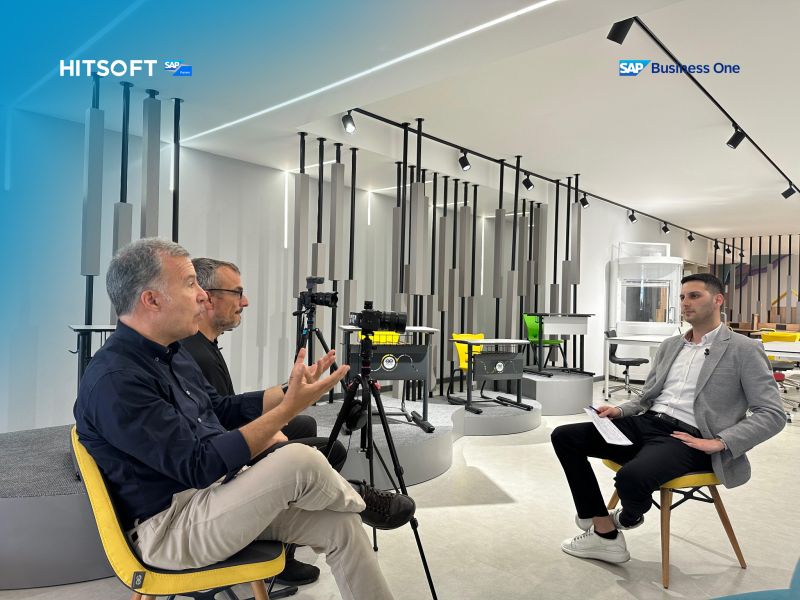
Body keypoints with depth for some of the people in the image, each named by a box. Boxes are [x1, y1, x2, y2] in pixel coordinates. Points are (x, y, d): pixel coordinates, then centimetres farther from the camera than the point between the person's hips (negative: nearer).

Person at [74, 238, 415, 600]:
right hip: (169, 525, -9)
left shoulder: (169, 352, 7)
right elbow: (200, 465, -26)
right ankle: (360, 501, 5)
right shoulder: (114, 380, -23)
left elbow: (219, 411, 15)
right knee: (300, 461, -28)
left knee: (340, 524, -3)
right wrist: (289, 408, -25)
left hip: (216, 492, 9)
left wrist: (290, 390, 4)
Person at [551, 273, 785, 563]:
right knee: (564, 437, -10)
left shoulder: (744, 350, 1)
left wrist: (719, 442, -16)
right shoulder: (669, 345, 19)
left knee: (631, 476, -37)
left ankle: (628, 517, 4)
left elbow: (773, 414, -5)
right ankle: (605, 534, -4)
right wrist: (619, 410, 2)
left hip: (687, 438, -6)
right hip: (646, 423, 7)